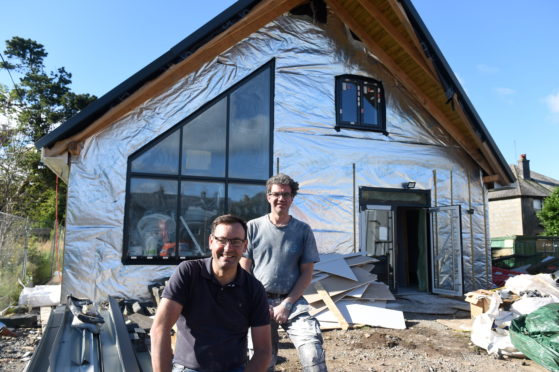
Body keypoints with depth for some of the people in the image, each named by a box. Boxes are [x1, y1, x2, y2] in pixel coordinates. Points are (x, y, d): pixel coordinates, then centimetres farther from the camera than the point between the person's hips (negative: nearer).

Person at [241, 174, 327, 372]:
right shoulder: (253, 227, 2)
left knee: (313, 352, -19)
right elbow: (244, 270, 4)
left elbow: (307, 273, 3)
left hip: (292, 300, 0)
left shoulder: (303, 230, 3)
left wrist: (287, 304, -7)